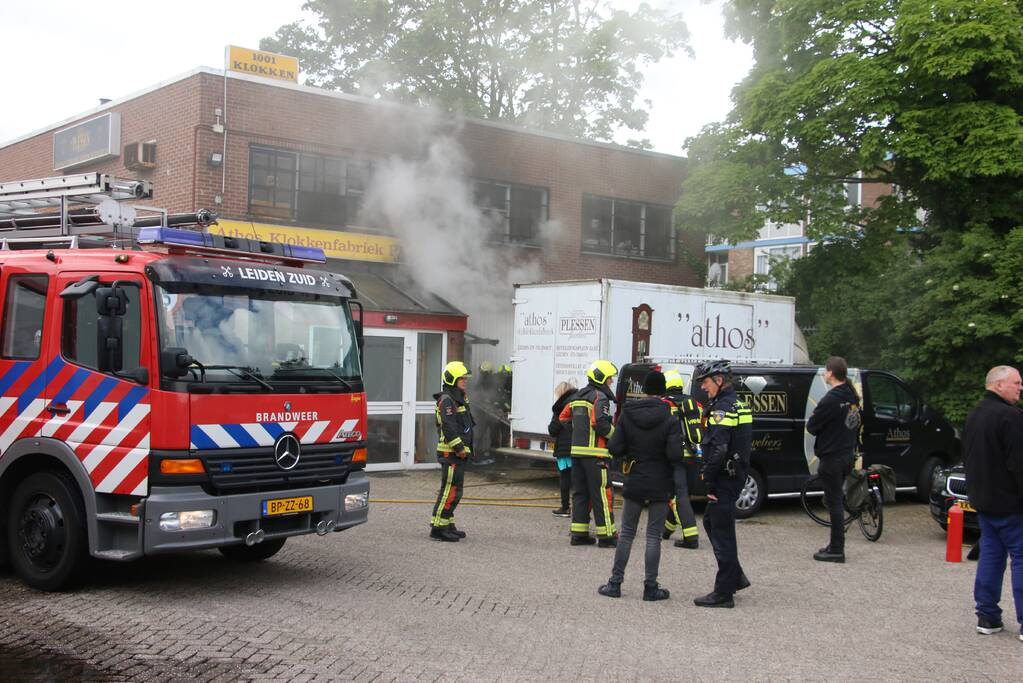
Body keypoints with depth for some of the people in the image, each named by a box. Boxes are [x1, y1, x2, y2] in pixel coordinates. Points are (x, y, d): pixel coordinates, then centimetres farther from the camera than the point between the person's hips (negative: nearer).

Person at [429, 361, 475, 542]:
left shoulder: (460, 398, 19)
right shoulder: (446, 400, -14)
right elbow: (449, 428, -22)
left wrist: (467, 449, 19)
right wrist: (459, 448, -21)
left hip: (459, 453, 10)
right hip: (450, 453, -10)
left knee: (454, 492, 15)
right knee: (450, 491, -10)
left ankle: (448, 525, 23)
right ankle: (438, 527, -6)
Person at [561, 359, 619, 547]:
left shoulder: (578, 396, 17)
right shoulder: (600, 397, -10)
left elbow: (564, 417, 22)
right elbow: (600, 422, -22)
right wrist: (614, 434, -7)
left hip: (577, 449, 9)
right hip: (594, 452, -9)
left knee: (580, 493, 12)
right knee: (601, 493, -4)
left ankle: (579, 533, 13)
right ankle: (606, 535, -2)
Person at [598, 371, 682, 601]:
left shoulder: (627, 415, -4)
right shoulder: (669, 419, -12)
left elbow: (614, 448, -8)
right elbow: (675, 455, -19)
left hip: (634, 483, 2)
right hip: (659, 485, -2)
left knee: (626, 533, 13)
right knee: (654, 536, 5)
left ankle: (615, 583, 14)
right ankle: (650, 587, 8)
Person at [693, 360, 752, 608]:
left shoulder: (723, 407, -17)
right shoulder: (739, 404, 15)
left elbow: (718, 449, -26)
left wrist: (709, 481, -18)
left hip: (725, 478, -10)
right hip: (736, 475, 10)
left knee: (722, 532, -4)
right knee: (711, 522, 21)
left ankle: (724, 593, 2)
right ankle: (736, 576, 25)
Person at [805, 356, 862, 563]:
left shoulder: (831, 399, -21)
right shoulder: (852, 396, 7)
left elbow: (811, 426, -16)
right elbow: (857, 423, 16)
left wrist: (813, 418, 3)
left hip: (832, 458, -9)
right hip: (847, 455, 9)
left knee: (834, 502, -3)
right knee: (837, 499, 17)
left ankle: (837, 550, 1)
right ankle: (836, 545, 25)